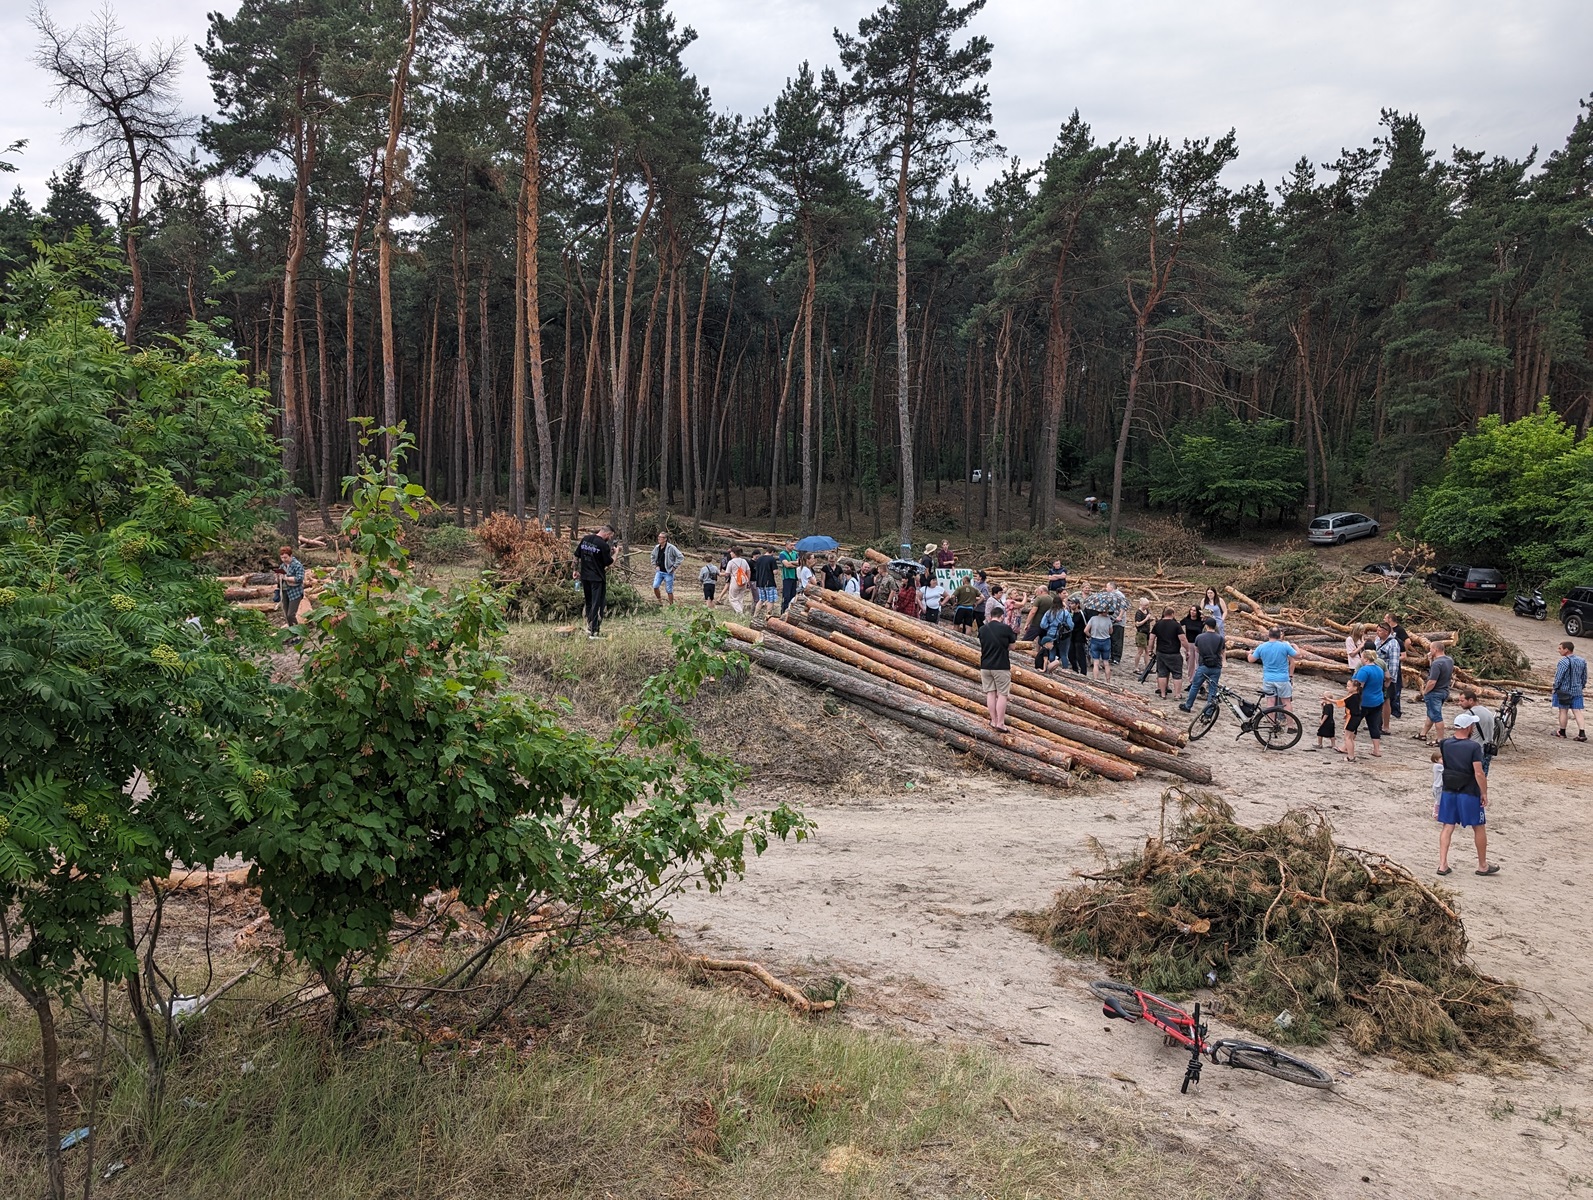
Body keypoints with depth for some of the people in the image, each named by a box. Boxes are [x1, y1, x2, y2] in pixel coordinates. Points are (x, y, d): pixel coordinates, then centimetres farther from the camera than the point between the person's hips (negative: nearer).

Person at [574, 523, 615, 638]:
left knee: (589, 603, 19)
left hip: (585, 577, 7)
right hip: (598, 578, -7)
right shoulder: (603, 545, -16)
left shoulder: (585, 539, 4)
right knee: (597, 605, 0)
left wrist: (576, 570, 19)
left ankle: (589, 627, 26)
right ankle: (593, 632, -2)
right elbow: (610, 563, -11)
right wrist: (615, 553, 3)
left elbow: (577, 556, 10)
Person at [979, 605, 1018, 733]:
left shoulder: (983, 629, 3)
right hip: (1001, 666, -4)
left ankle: (994, 721, 14)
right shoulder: (1006, 628, -10)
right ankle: (1000, 724, -2)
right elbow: (1011, 647, 0)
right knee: (1002, 694, 0)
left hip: (985, 666, 4)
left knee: (990, 693, 10)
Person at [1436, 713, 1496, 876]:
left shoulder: (1445, 744, -2)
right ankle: (1483, 866, 24)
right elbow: (1479, 773, -19)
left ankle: (1442, 864, 5)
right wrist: (1484, 793, -9)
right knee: (1479, 828, 13)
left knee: (1447, 827, 8)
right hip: (1469, 793, -4)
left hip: (1448, 791, 4)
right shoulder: (1474, 747, -17)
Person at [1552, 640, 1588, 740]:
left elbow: (1558, 678, -16)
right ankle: (1582, 733, -3)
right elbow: (1584, 677, 13)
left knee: (1563, 711, 6)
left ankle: (1562, 732, 16)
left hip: (1564, 691, -6)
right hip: (1577, 691, 6)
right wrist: (1582, 687, 23)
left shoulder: (1564, 662, -18)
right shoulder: (1582, 661, 5)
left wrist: (1555, 689, -5)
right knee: (1577, 711, 6)